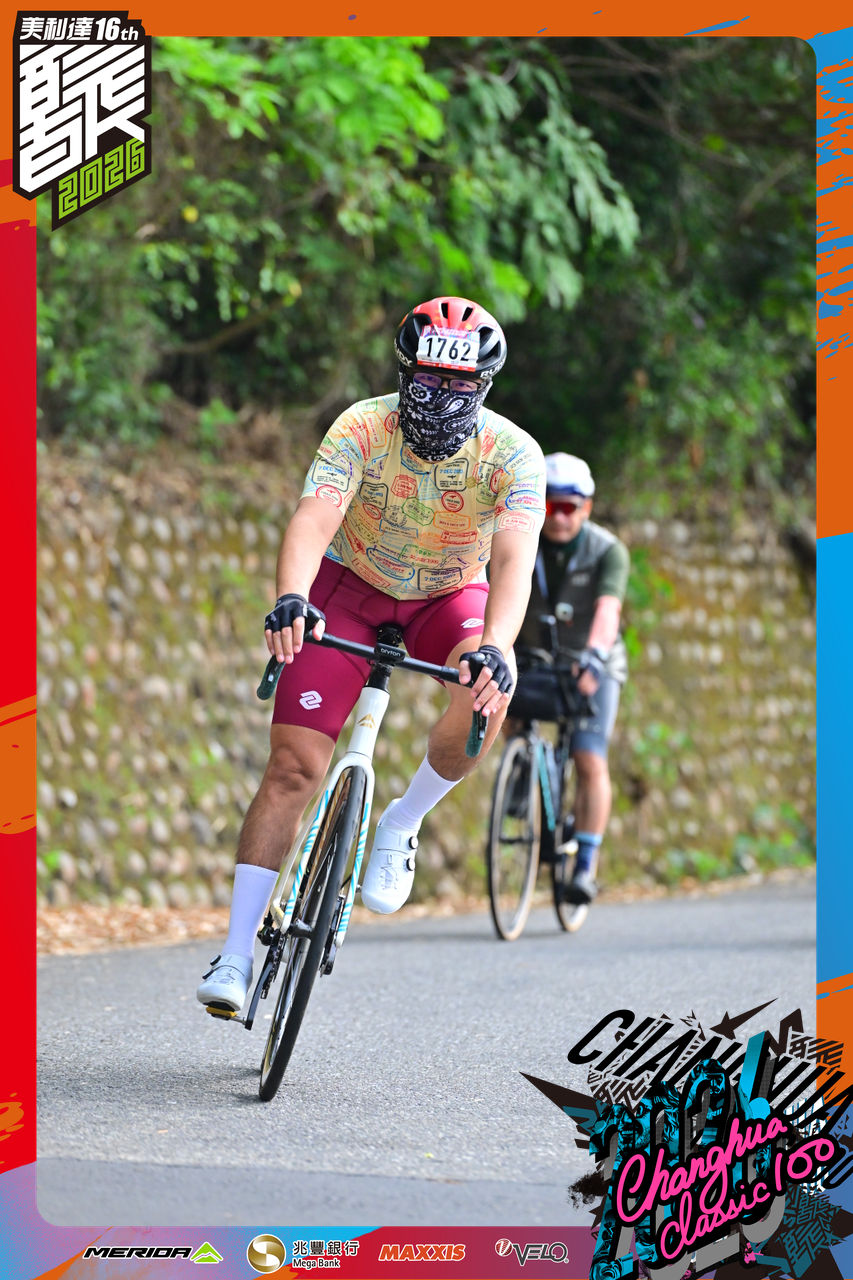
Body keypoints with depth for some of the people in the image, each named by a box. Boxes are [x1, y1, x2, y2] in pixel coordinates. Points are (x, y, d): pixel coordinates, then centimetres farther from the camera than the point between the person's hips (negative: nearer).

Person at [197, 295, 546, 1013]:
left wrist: (495, 647, -60)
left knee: (486, 692, -33)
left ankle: (402, 825, -7)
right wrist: (290, 598, -63)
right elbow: (314, 518, -42)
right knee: (294, 766, -13)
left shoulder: (512, 454, -27)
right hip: (351, 584, 0)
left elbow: (514, 561, -41)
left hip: (450, 595, 0)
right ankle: (237, 955, -7)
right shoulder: (363, 429, -27)